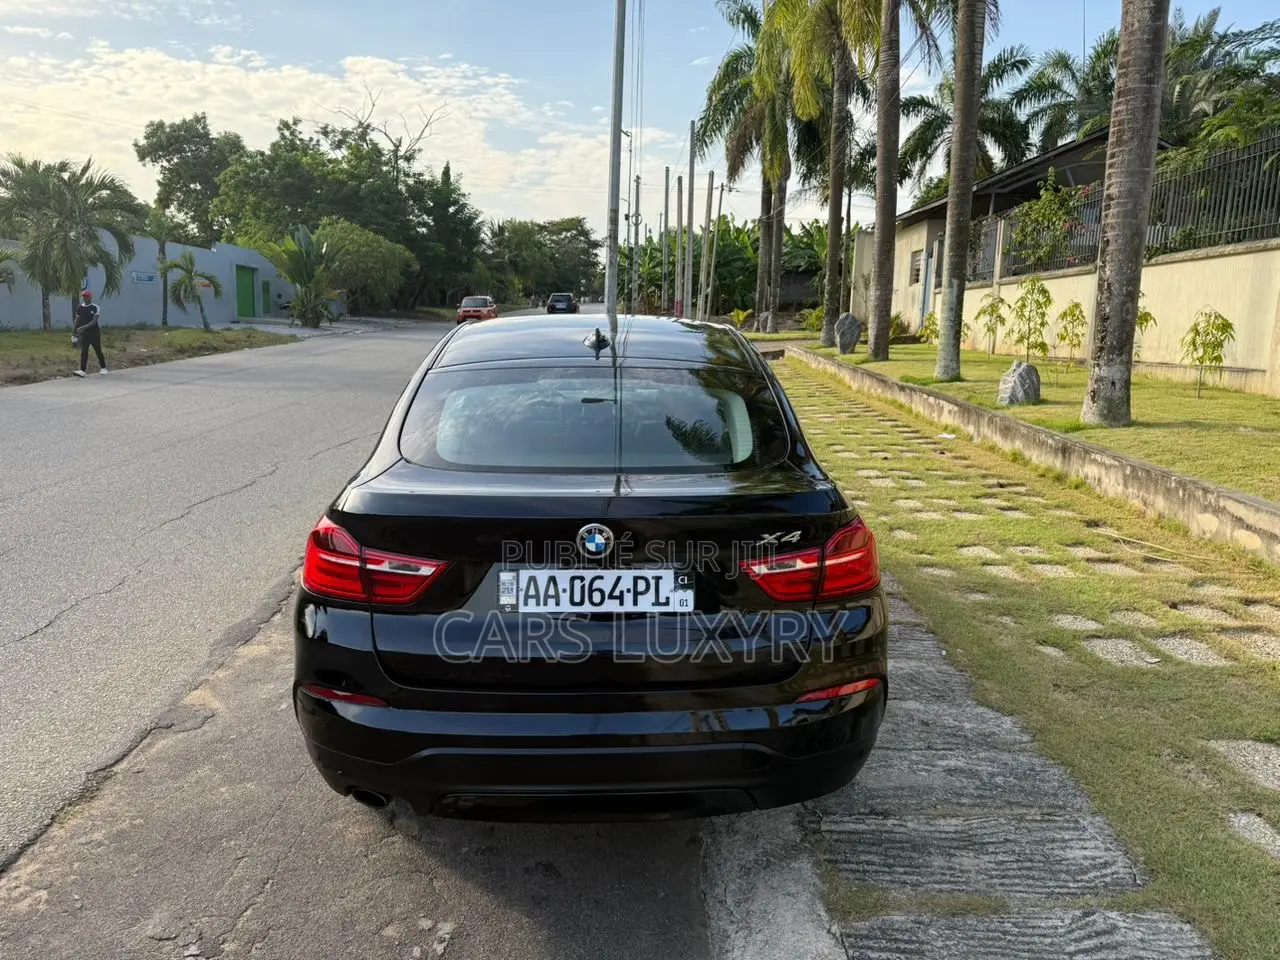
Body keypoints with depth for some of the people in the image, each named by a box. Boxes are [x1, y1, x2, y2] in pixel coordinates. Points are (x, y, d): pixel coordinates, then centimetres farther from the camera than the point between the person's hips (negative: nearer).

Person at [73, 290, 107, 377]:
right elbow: (77, 320, 13)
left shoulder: (95, 307, -6)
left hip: (94, 332, -3)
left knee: (98, 351, 6)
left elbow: (94, 321, -16)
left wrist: (84, 327, -27)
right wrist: (75, 331, 10)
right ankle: (82, 370, -6)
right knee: (83, 352, -3)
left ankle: (103, 368, 20)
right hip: (84, 333, 3)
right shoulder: (79, 308, 6)